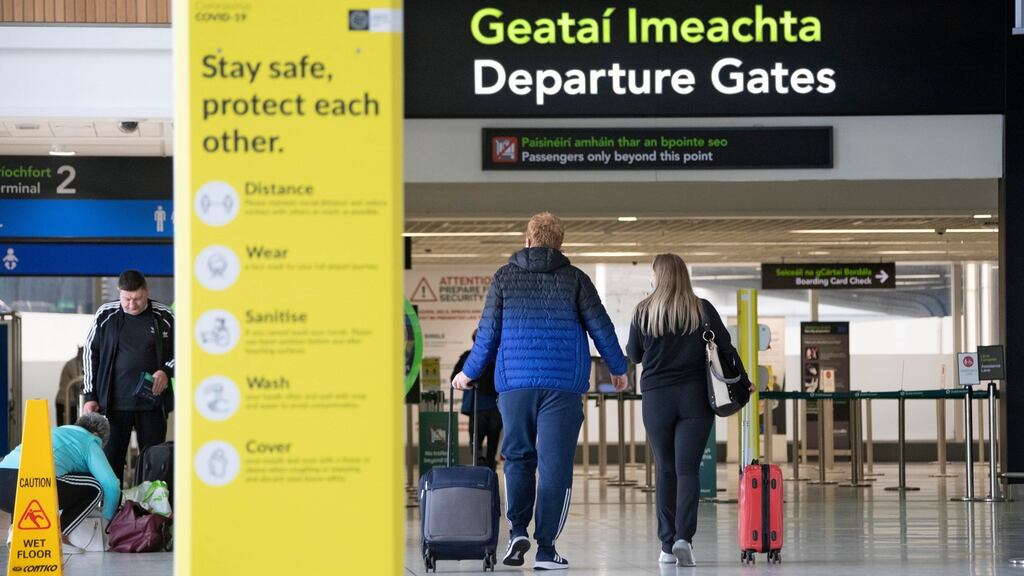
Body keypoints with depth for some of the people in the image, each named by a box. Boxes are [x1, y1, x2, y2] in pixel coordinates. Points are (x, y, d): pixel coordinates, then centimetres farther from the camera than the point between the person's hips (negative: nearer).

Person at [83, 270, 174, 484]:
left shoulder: (164, 317, 2)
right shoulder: (106, 315, 3)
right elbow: (90, 354, 9)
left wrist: (166, 371, -9)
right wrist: (90, 396, 5)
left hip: (152, 401, 0)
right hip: (114, 403, 0)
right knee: (111, 459, 2)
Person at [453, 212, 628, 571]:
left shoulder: (505, 277, 5)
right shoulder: (575, 279, 4)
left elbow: (488, 332, 5)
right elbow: (600, 326, 6)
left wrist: (469, 373, 18)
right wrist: (618, 369, 20)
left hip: (514, 383, 1)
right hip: (563, 384, -1)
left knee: (518, 458, 15)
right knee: (555, 464, 0)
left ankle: (518, 530, 0)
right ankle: (546, 548, -3)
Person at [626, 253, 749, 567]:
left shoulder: (643, 312, -1)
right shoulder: (703, 310, -2)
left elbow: (633, 355, 9)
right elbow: (726, 349, 0)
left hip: (656, 398, 0)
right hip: (695, 397, 0)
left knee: (665, 470, 10)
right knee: (688, 469, -2)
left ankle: (667, 544, 9)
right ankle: (683, 537, -19)